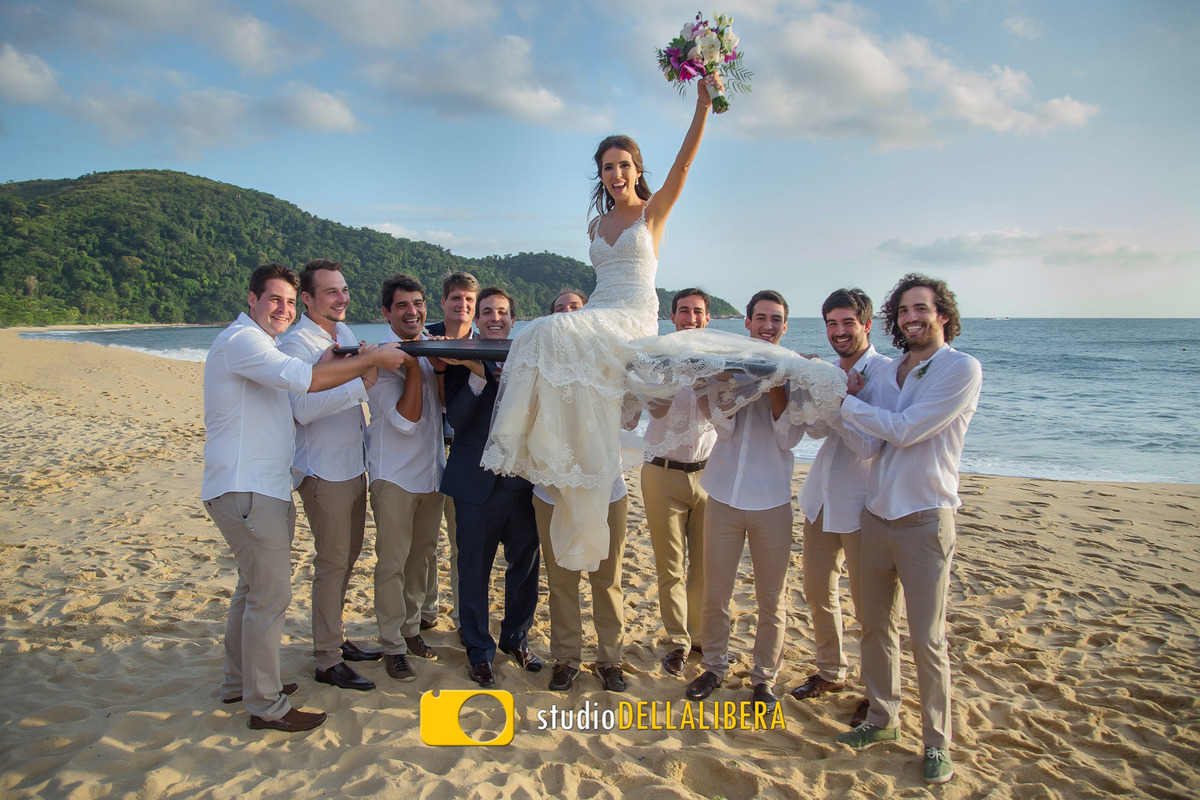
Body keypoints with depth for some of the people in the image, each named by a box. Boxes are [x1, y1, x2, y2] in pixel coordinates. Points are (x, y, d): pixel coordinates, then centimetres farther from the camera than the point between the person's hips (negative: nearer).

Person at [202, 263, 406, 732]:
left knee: (254, 587, 19)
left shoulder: (257, 344, 22)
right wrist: (373, 359, -21)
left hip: (262, 489, 11)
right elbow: (304, 379, -28)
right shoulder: (241, 340, -14)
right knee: (271, 593, -7)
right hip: (245, 492, -11)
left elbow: (297, 395, 22)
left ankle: (240, 682, 33)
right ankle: (266, 706, 3)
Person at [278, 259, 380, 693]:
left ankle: (336, 638, 30)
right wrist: (362, 383, -34)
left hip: (353, 465, 8)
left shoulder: (345, 333, 11)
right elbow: (303, 407, -29)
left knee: (347, 556, 16)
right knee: (332, 562, -2)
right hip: (323, 471, -8)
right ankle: (327, 661, 9)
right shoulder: (296, 344, -15)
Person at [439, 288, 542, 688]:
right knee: (474, 572, 8)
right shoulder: (462, 360, -1)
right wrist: (478, 374, -23)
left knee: (525, 566, 14)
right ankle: (480, 651, 25)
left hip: (522, 483, 3)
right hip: (477, 484, -3)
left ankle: (516, 637, 35)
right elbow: (456, 418, -12)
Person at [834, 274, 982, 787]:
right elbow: (868, 441, 9)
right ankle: (882, 719, 31)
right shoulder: (887, 372, 9)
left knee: (927, 638, 1)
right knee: (876, 624, 14)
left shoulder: (962, 369, -10)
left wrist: (843, 400, -11)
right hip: (877, 512, 6)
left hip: (925, 518, -6)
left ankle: (936, 742, 17)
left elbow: (903, 430, -18)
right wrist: (851, 396, -5)